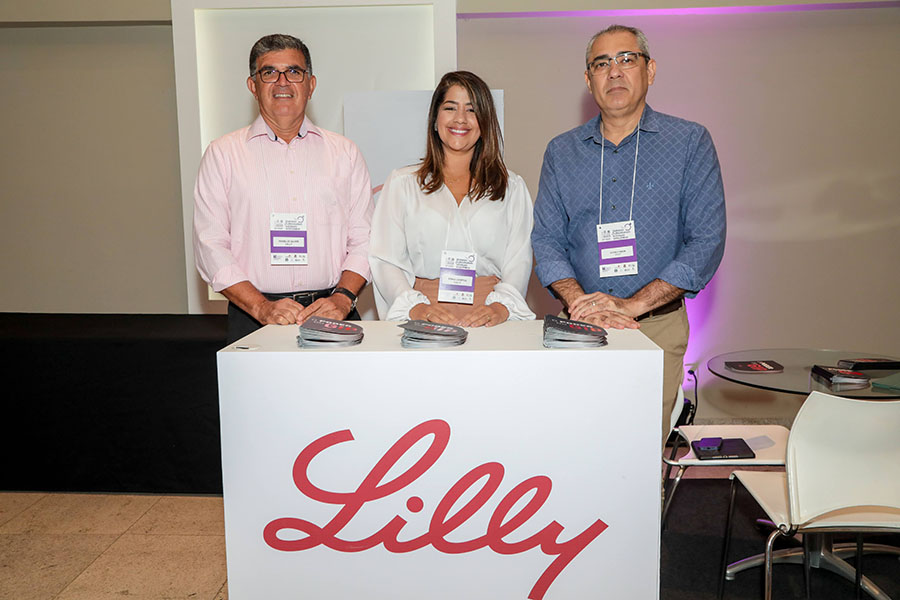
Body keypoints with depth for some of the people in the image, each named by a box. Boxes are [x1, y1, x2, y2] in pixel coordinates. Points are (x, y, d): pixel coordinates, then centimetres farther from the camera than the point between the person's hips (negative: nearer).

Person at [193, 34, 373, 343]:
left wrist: (343, 298, -7)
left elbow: (363, 238, 9)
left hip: (331, 317, 1)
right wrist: (261, 307, -10)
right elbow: (210, 245, 2)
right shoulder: (223, 154, 9)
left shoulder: (344, 152, 13)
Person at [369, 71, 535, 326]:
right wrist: (416, 306, -12)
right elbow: (385, 260, 5)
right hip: (424, 324, 0)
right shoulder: (402, 183, 14)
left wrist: (501, 306, -12)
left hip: (489, 322, 0)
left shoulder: (511, 187, 16)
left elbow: (519, 261, 7)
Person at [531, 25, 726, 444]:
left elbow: (707, 241, -5)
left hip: (659, 327, -1)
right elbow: (546, 239, 5)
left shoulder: (690, 142, 2)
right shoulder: (561, 152, 10)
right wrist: (580, 302, -14)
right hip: (581, 331, 2)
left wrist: (632, 305, -14)